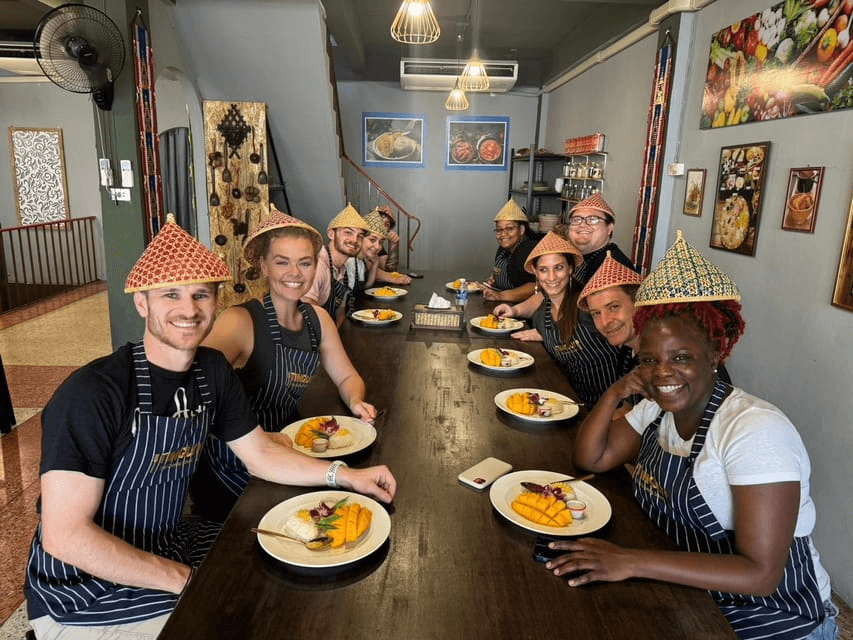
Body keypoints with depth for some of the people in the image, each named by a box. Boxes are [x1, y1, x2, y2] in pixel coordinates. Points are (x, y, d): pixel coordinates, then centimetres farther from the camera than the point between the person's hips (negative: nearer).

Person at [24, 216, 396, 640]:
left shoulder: (212, 371, -4)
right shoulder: (90, 395, -26)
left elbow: (260, 455, 4)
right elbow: (64, 535, -27)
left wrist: (343, 475, -8)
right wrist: (186, 580, -23)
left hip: (171, 543, 7)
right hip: (84, 601, -6)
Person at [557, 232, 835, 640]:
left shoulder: (757, 429, -24)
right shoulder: (656, 407, -3)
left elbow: (761, 574, -27)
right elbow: (590, 459, 0)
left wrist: (632, 562, -35)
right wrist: (615, 393, -15)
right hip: (682, 598, 6)